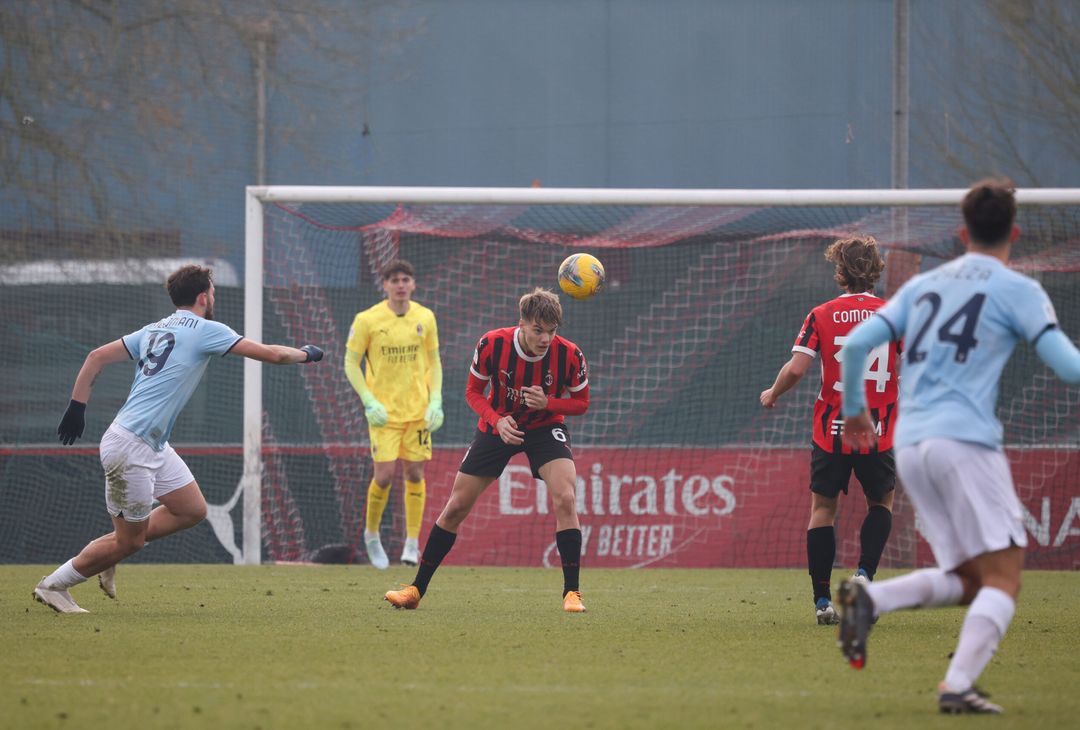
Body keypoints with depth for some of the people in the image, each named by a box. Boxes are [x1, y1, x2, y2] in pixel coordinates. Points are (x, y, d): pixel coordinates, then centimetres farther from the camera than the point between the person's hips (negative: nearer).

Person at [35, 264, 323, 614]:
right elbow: (270, 354, -7)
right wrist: (306, 354, 10)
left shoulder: (153, 330, 14)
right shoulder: (205, 330, -9)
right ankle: (54, 585, 12)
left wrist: (77, 407, 13)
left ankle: (109, 554, 19)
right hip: (130, 448, -9)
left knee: (192, 510, 14)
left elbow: (97, 357, 11)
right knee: (129, 540, 0)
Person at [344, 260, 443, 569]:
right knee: (384, 475, -9)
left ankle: (412, 543, 11)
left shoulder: (425, 318, 3)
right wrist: (369, 402, -12)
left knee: (415, 473, 2)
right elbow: (351, 363, -2)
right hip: (383, 412, -3)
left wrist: (435, 401, 0)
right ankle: (371, 535, 15)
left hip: (418, 410, 3)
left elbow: (434, 361, 12)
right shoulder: (367, 320, -8)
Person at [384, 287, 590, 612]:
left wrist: (547, 403, -28)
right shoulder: (492, 344, -23)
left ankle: (571, 592, -16)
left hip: (546, 426, -1)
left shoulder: (569, 354, -24)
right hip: (498, 425, 1)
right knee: (456, 507, 1)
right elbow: (473, 391, -8)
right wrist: (497, 420, -26)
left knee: (565, 498, -24)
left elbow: (581, 402, -8)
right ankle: (416, 589, 14)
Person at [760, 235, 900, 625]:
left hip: (832, 431, -1)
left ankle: (822, 600, 6)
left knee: (822, 508, 11)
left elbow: (796, 369, -12)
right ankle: (864, 574, -3)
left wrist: (771, 395, 7)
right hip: (878, 433, 1)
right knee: (881, 503, 20)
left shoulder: (822, 316, -5)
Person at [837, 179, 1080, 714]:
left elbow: (855, 345, 12)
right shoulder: (1018, 291, 2)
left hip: (909, 446, 6)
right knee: (1002, 576, -4)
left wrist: (853, 409, 26)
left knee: (966, 581, 12)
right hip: (965, 439, -6)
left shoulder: (923, 285, 18)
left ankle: (870, 598, -11)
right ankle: (957, 686, -19)